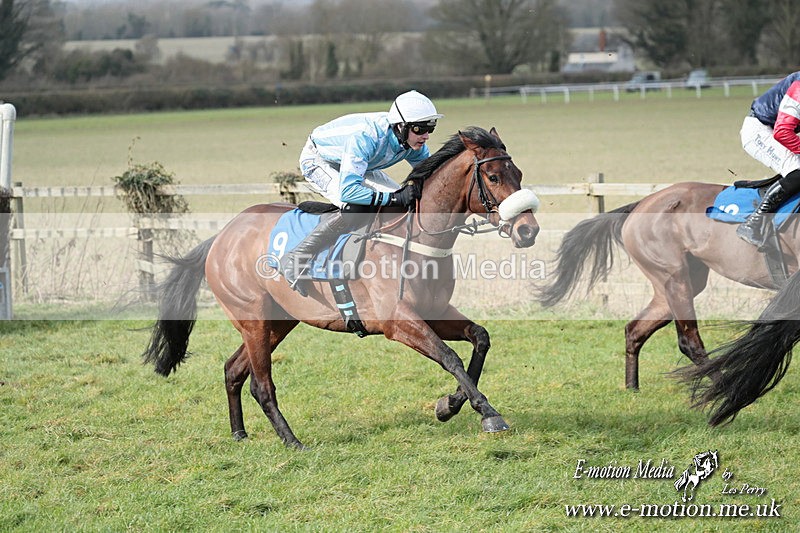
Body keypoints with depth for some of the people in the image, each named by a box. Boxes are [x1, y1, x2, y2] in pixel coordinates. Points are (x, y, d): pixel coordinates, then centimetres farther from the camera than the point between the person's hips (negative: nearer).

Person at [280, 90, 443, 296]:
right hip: (318, 160, -8)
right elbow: (348, 190, -48)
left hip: (357, 164, 8)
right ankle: (295, 260, -24)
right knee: (354, 207, -32)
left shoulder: (414, 141, -19)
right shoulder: (365, 137, -42)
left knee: (406, 205, -6)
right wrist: (393, 198, -52)